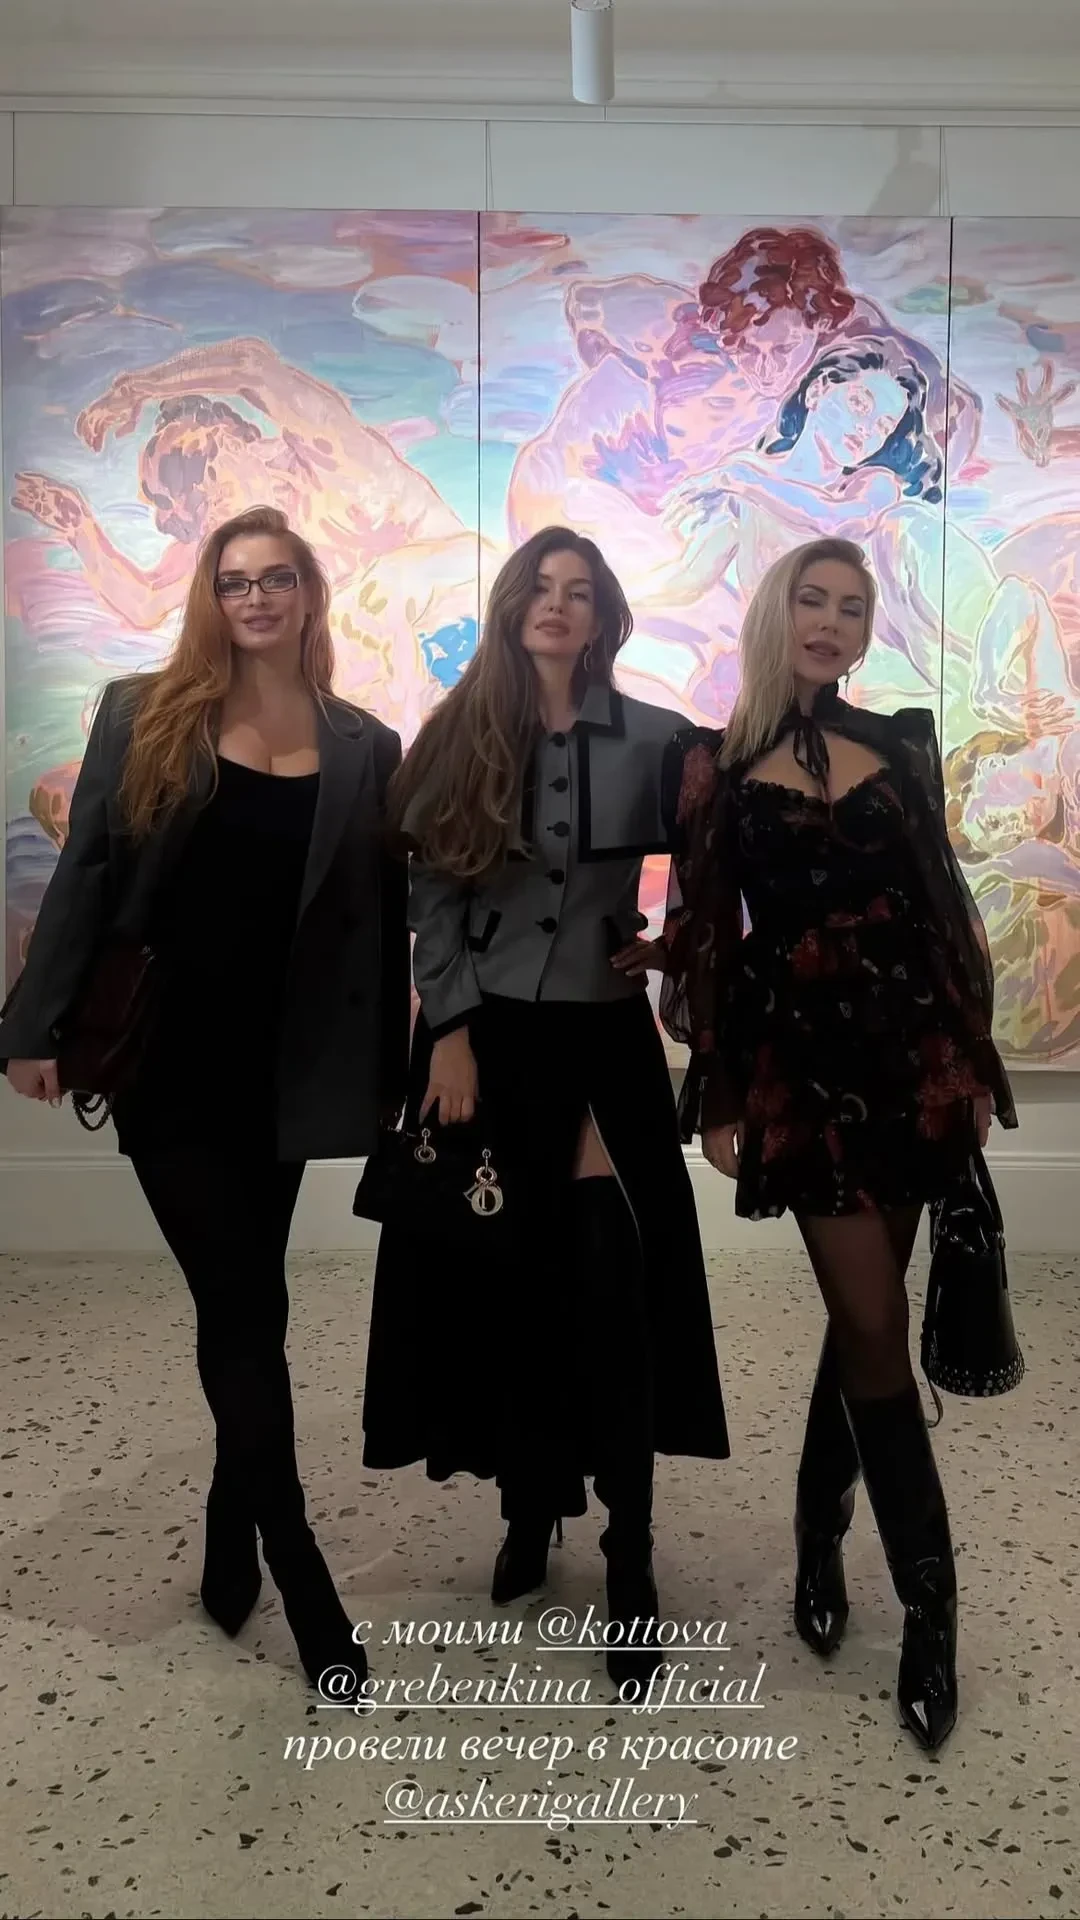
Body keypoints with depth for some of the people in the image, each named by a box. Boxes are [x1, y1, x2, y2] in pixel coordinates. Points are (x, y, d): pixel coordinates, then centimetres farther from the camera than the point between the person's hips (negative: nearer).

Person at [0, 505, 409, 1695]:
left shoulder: (363, 748, 4)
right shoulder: (143, 716, 0)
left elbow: (383, 925, 4)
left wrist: (389, 1076, 3)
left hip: (283, 1073, 2)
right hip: (166, 1064, -2)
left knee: (241, 1309, 12)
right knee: (246, 1310, -1)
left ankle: (232, 1540, 34)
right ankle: (306, 1591, 12)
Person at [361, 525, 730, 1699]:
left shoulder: (653, 740, 0)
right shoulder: (460, 735, 3)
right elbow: (431, 895, 0)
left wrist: (669, 936, -9)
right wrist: (449, 1033, -6)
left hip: (603, 1037, -1)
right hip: (486, 1035, 2)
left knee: (609, 1286, -5)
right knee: (505, 1278, 9)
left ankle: (630, 1564, 7)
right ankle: (529, 1504, 30)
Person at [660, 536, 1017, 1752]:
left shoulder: (903, 745, 8)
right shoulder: (714, 765, 0)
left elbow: (945, 903, 10)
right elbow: (703, 936, -1)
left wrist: (976, 1056, 7)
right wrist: (717, 1096, -2)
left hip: (913, 1052, 3)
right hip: (802, 1064, -3)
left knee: (860, 1319, 12)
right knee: (876, 1331, 0)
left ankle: (820, 1538, 34)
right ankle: (931, 1612, 15)